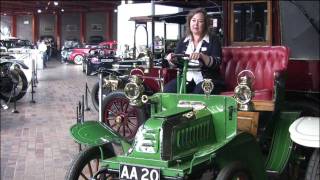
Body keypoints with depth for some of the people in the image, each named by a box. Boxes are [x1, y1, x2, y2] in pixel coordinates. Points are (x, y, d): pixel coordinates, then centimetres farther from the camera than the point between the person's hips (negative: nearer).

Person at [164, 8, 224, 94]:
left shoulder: (213, 40, 4)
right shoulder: (183, 41, 16)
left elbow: (216, 63, -8)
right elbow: (175, 64, 14)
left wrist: (202, 56, -26)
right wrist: (171, 59, -10)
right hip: (186, 79, 3)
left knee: (199, 92, -36)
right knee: (168, 89, -25)